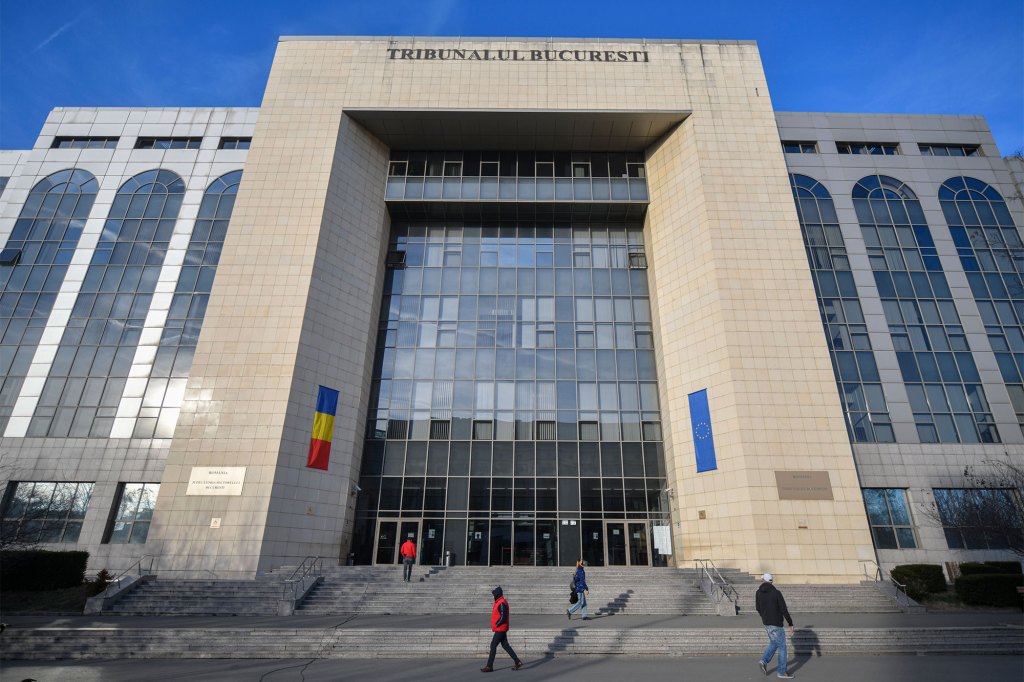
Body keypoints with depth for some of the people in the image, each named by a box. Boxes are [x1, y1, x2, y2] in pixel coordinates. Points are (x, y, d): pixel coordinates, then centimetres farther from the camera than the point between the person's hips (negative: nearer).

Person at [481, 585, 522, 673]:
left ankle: (489, 667, 6)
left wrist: (496, 625, -16)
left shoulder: (501, 603, -21)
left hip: (500, 629, -10)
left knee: (493, 646, -2)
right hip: (501, 629, 10)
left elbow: (503, 617, -26)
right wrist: (495, 626, 11)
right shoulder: (498, 602, 11)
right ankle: (518, 662, 17)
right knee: (505, 645, 13)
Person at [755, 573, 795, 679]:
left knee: (774, 643, 21)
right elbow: (784, 610, -15)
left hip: (766, 623, 6)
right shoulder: (776, 593, -15)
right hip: (776, 624, -6)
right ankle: (782, 672, 12)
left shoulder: (759, 592, 1)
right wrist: (790, 624, -5)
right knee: (782, 647, 7)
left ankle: (764, 661, 8)